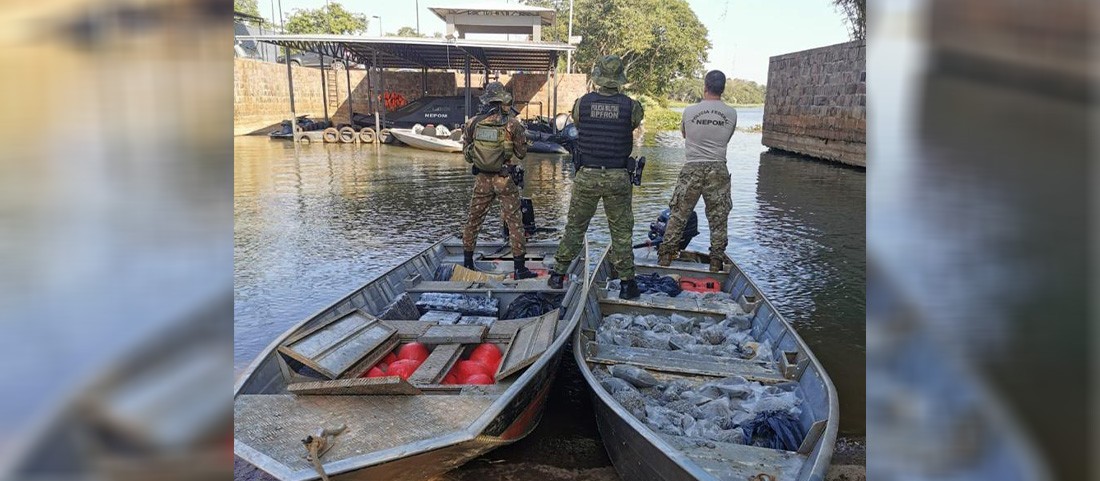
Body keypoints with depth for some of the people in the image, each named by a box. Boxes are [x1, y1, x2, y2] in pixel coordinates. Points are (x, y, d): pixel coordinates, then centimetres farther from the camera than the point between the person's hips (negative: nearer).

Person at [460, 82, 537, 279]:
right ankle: (520, 268, 2)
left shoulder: (473, 123, 0)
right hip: (504, 179, -3)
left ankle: (467, 263, 24)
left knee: (474, 220, 15)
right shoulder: (512, 124, -8)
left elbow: (466, 153, 7)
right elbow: (522, 153, 0)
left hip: (481, 178, 3)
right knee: (514, 221, 2)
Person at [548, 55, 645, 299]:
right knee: (621, 232, 8)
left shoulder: (582, 103, -4)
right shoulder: (631, 106, -6)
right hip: (617, 178, -1)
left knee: (575, 227, 14)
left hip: (586, 176, 1)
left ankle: (558, 274, 20)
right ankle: (626, 282, 12)